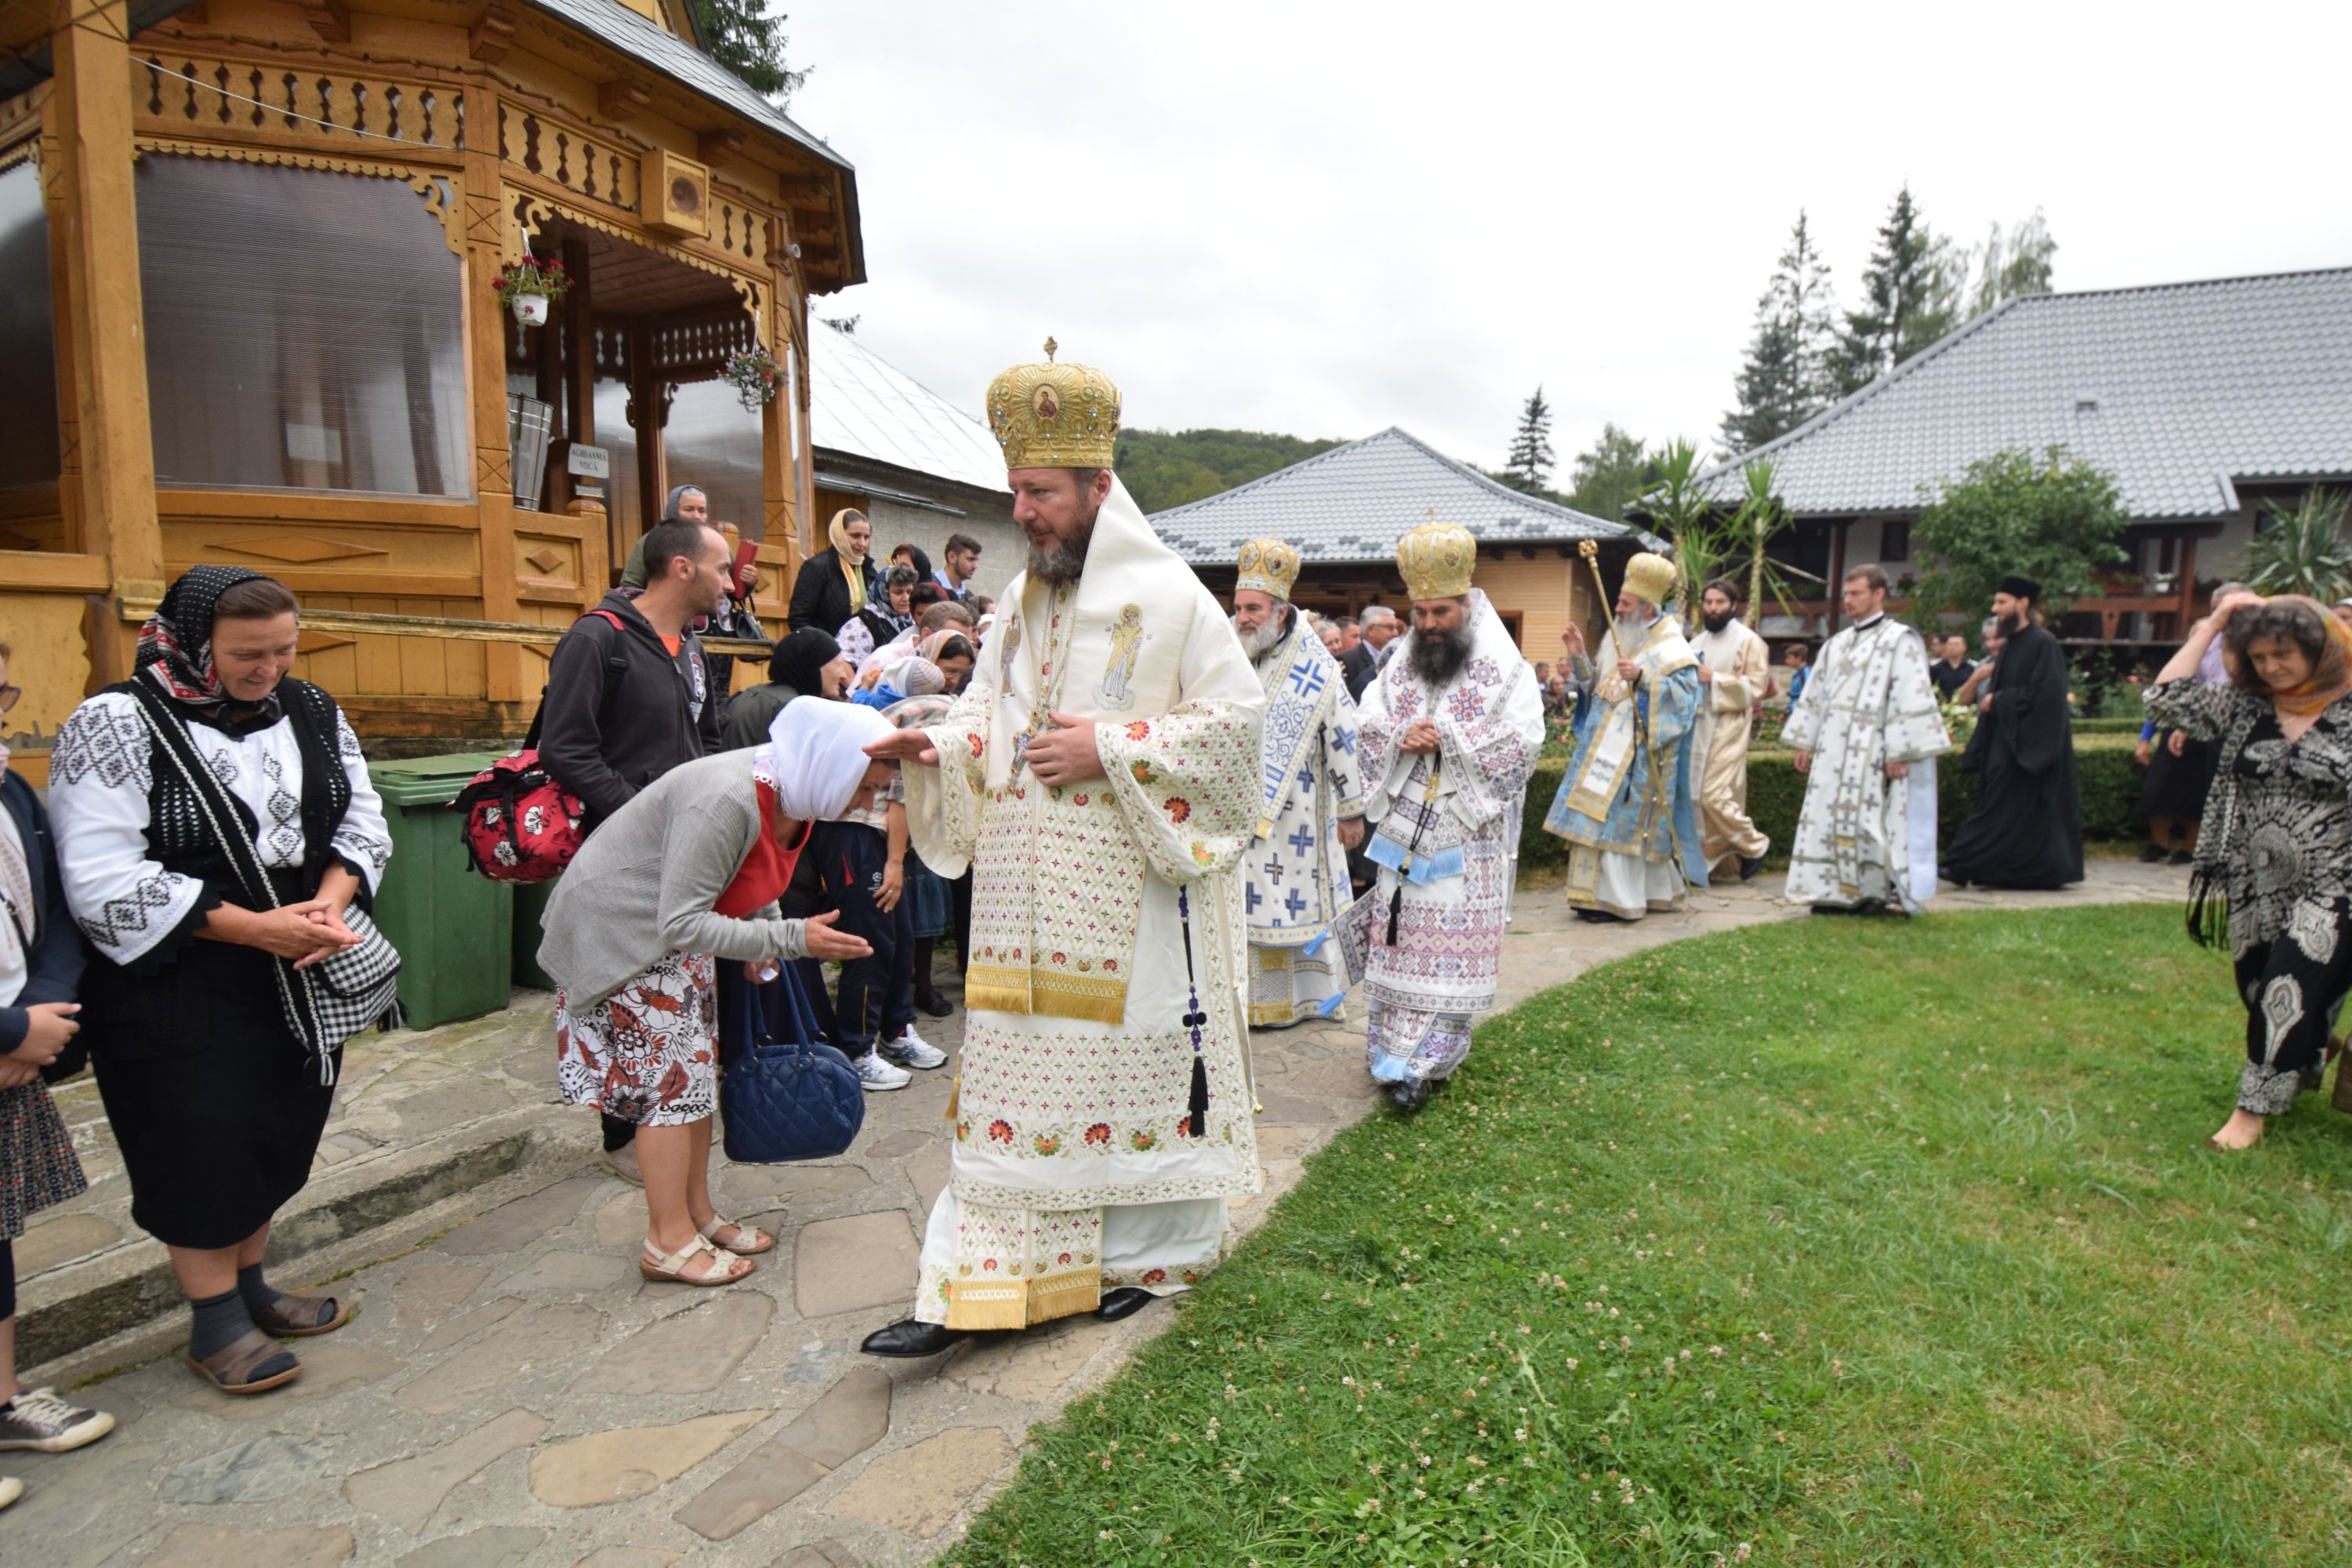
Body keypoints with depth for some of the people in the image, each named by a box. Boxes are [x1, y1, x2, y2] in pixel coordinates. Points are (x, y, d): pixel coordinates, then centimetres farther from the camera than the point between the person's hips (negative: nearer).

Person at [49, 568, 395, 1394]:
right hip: (175, 991, -5)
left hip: (298, 977, 6)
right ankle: (216, 1324, 22)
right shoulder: (117, 726, -14)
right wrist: (255, 928, -22)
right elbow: (103, 879, -20)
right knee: (202, 1152, 4)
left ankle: (249, 1286, 36)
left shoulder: (310, 712, 3)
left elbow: (361, 821, 8)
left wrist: (330, 900, -13)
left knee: (277, 1133, 16)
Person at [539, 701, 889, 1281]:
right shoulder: (725, 802, -35)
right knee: (671, 1079, -6)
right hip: (620, 930, -9)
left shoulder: (788, 791, -7)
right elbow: (681, 924, -33)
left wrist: (764, 932, -4)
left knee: (697, 1074, 12)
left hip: (674, 928, 9)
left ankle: (697, 1215, 25)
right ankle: (670, 1243, 6)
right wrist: (790, 940, -36)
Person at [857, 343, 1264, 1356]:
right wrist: (938, 744, -5)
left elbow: (1235, 717, -10)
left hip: (1133, 890, -5)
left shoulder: (1168, 597, -8)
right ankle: (971, 1284, 15)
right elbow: (989, 712, 17)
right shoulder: (1021, 598, 12)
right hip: (1028, 894, 6)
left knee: (1135, 1056, 7)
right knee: (1010, 1070, 7)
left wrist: (1110, 750, -17)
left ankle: (1150, 1254, 28)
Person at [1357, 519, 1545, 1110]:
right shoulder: (1400, 661, 9)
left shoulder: (1504, 669, -4)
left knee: (1453, 946, 0)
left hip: (1467, 836, -4)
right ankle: (1398, 1053, 17)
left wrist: (1447, 736, -17)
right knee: (1399, 939, 7)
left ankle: (1424, 1060, 7)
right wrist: (1401, 738, -12)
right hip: (1404, 828, 4)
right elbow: (1367, 728, 9)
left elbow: (1523, 743, -12)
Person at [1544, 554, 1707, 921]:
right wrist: (1579, 657, 3)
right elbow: (1597, 682, 19)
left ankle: (1617, 899, 0)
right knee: (1598, 815, 8)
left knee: (1619, 817, -8)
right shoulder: (1616, 636, 13)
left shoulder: (1671, 647, -9)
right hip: (1608, 742, 8)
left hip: (1636, 749, -8)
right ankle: (1600, 893, 16)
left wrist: (1643, 677, -26)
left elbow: (1687, 693, -17)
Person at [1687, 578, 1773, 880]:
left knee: (1714, 795, -11)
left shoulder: (1749, 642, -5)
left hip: (1726, 731, -7)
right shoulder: (1697, 642, 15)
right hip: (1697, 729, 7)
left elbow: (1757, 688, -11)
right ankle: (1704, 859, 14)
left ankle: (1754, 846, 11)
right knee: (1697, 797, 5)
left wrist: (1715, 679, -17)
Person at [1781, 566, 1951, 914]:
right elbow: (1815, 695, 18)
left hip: (1872, 751, -6)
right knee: (1830, 816, 3)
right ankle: (1835, 890, 8)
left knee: (1870, 817, -5)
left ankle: (1875, 891, 3)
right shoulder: (1836, 645, 17)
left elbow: (1910, 697, -9)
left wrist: (1900, 752, -15)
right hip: (1833, 749, 6)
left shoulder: (1900, 640, -3)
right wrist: (1804, 743, 13)